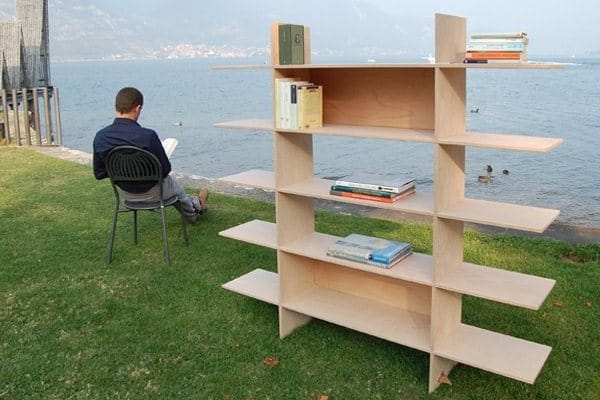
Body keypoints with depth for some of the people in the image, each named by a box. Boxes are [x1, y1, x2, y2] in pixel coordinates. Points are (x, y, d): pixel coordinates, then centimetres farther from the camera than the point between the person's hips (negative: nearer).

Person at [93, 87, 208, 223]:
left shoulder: (100, 137, -15)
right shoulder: (147, 135, -30)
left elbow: (99, 173, -4)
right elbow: (165, 169, -20)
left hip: (126, 193, 5)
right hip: (151, 193, -5)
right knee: (172, 182, 33)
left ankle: (193, 208, 60)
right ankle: (195, 205, 63)